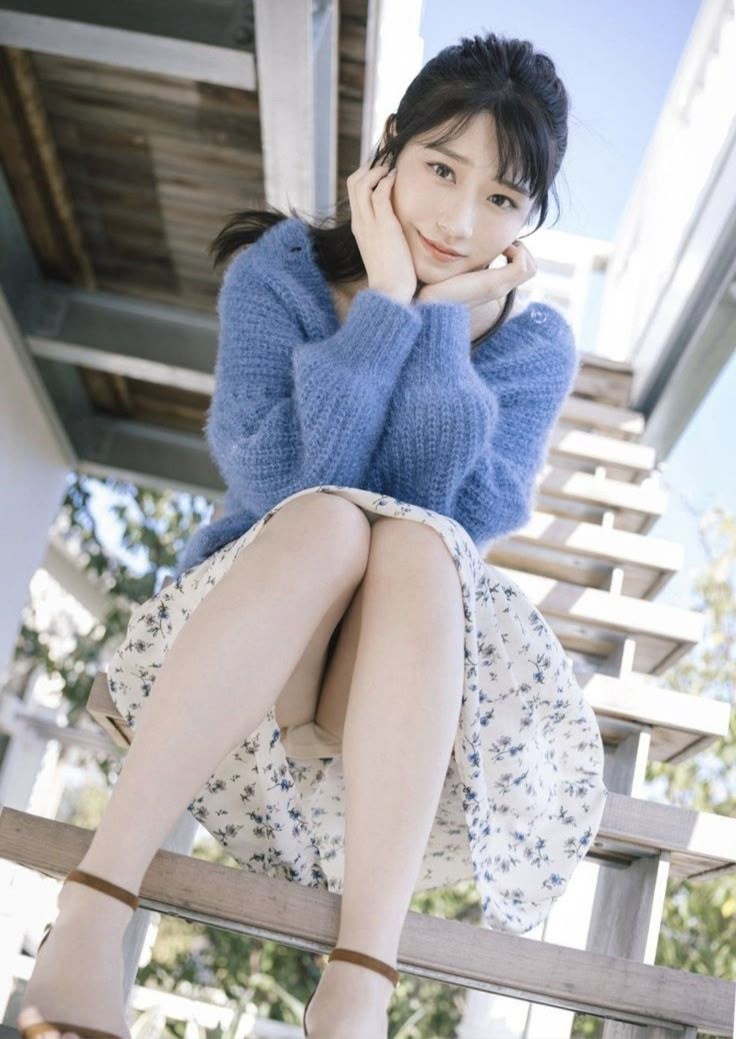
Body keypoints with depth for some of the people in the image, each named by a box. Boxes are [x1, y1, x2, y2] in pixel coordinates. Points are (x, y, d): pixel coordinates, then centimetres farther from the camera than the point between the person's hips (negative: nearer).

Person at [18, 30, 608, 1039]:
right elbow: (277, 482, -19)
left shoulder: (535, 346, 1)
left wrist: (442, 319, -15)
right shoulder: (279, 272, -2)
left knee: (413, 540, -31)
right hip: (238, 639, -1)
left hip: (414, 667, 1)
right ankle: (91, 913, -38)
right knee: (329, 518, -33)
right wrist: (386, 306, -17)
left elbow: (458, 522, -17)